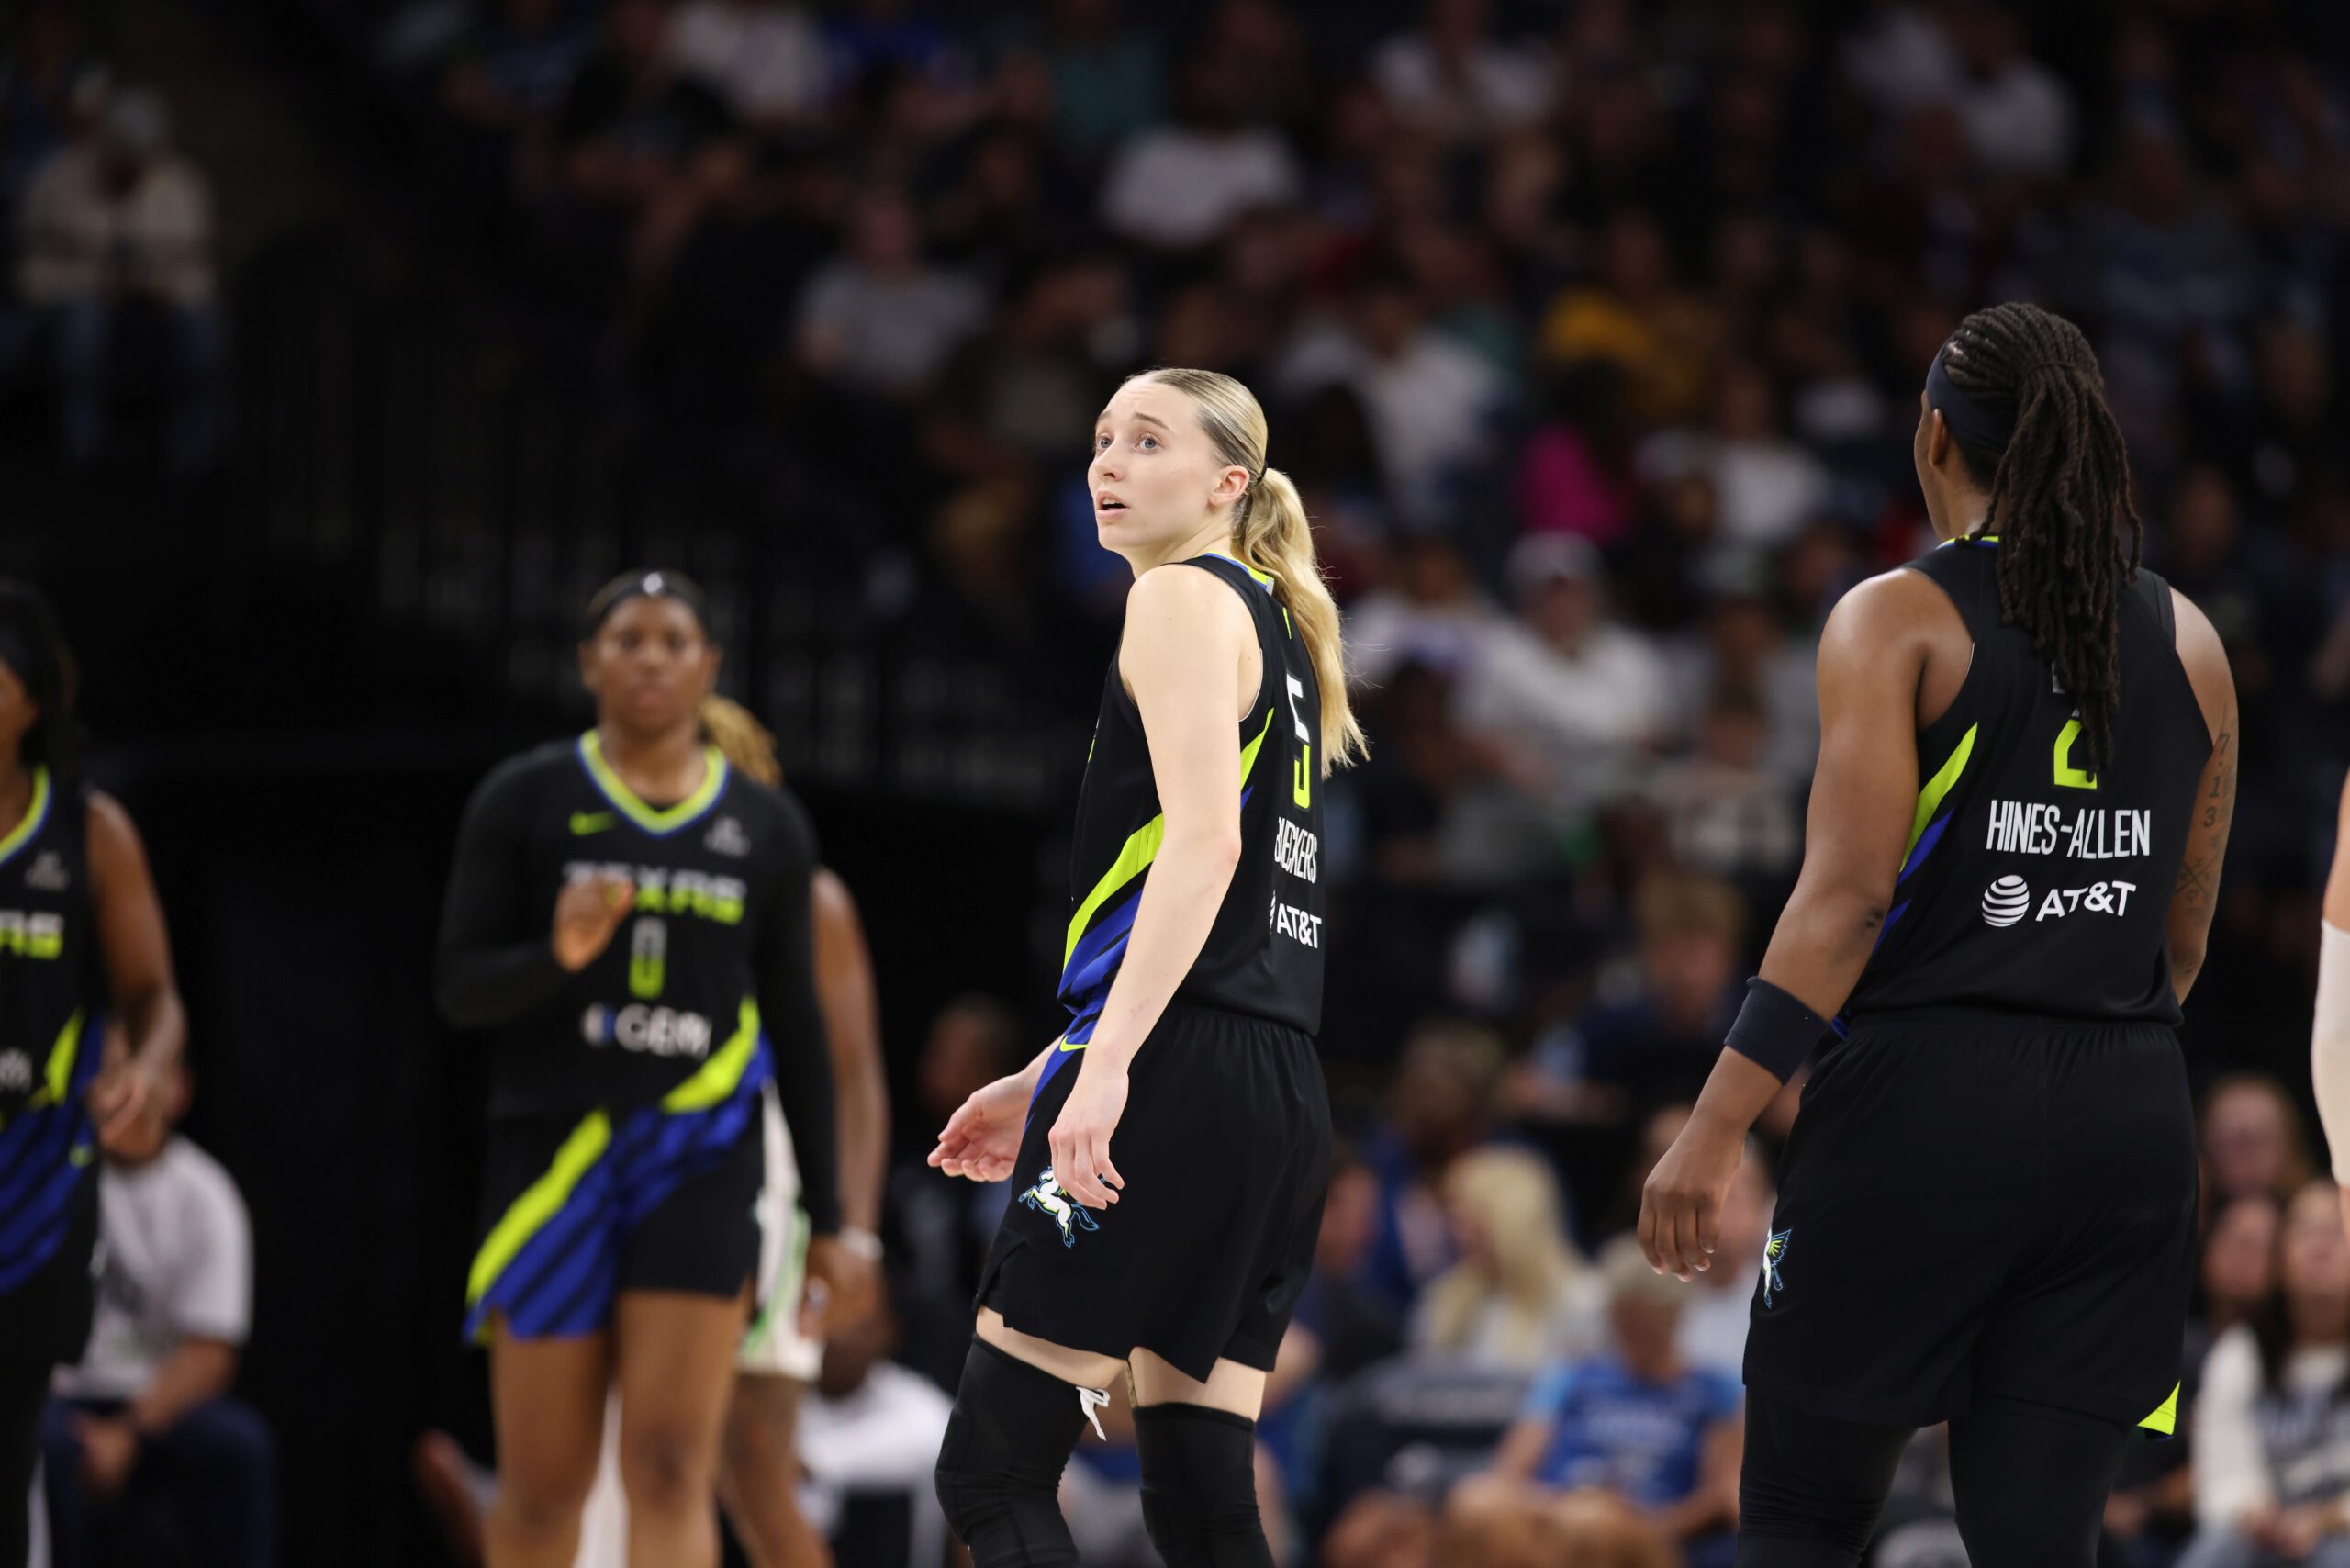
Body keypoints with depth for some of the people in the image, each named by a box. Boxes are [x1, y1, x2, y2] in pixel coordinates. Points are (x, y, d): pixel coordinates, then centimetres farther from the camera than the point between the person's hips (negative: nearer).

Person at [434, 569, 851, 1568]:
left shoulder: (767, 827, 9)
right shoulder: (525, 801, 2)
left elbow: (798, 1028, 12)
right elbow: (458, 987, -1)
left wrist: (826, 1216, 9)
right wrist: (556, 956, -22)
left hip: (701, 1161, 1)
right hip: (554, 1154, -1)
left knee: (671, 1468, -11)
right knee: (543, 1485, 2)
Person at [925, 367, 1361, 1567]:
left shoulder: (1184, 599, -3)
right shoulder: (1276, 630, 24)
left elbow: (1204, 840, -17)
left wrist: (1107, 1063, -24)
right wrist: (1045, 1081, 28)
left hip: (1177, 1068, -9)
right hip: (1281, 1093, 9)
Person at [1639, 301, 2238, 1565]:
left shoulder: (1897, 619, -4)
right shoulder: (2187, 642, 11)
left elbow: (1849, 895, -13)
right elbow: (2185, 933, 16)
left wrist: (1714, 1129, -14)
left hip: (1929, 1095, -4)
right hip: (2131, 1118, 4)